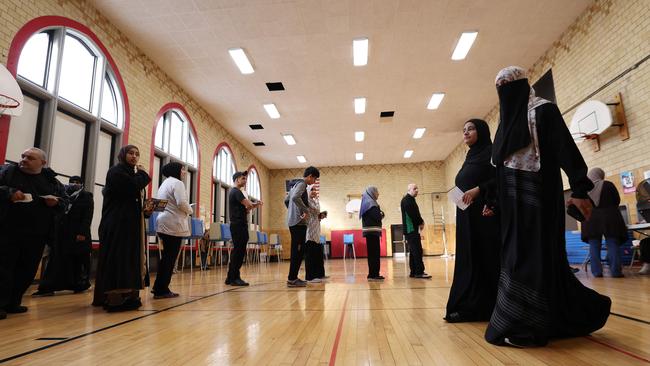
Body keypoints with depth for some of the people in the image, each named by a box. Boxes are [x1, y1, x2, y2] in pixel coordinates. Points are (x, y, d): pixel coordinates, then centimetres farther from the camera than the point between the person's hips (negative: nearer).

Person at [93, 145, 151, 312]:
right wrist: (142, 173, -5)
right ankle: (115, 298, -8)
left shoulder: (131, 174, 22)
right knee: (118, 259, -10)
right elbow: (133, 187, -22)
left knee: (129, 259, 8)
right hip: (117, 224, -9)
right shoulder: (116, 171, -5)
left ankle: (126, 296, 13)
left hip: (130, 224, 9)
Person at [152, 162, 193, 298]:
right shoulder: (177, 183, -10)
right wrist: (189, 210, -1)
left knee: (167, 256, 15)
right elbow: (182, 203, -21)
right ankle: (162, 290, 1)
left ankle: (159, 287, 19)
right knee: (170, 257, -3)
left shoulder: (165, 183, 21)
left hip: (164, 224, 10)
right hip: (173, 225, -10)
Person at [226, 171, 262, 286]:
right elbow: (248, 204, -19)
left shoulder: (235, 192, 23)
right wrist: (255, 204, 4)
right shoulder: (236, 191, -9)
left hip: (239, 225, 10)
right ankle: (234, 278, -5)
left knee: (239, 251, 10)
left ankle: (231, 277, 14)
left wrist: (254, 205, 5)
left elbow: (245, 210, 21)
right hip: (238, 225, -10)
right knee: (238, 251, -9)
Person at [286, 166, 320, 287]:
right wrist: (306, 210, -21)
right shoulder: (302, 184, -8)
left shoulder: (296, 184, 21)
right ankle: (291, 279, -6)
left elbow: (286, 200, 29)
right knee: (298, 250, -7)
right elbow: (296, 198, -27)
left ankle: (293, 277, 15)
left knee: (296, 250, 11)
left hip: (292, 221, 10)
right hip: (299, 222, -10)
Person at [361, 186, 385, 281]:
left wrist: (379, 214, 2)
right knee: (375, 253, -7)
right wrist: (381, 213, 1)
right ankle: (374, 274, -5)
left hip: (370, 231, 10)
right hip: (373, 231, -10)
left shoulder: (367, 202, 18)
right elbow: (377, 217, -18)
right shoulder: (371, 203, -12)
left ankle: (372, 274, 16)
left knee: (373, 253, 12)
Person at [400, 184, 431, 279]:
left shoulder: (411, 200, 21)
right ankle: (419, 272, -13)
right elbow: (412, 214, -19)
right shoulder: (406, 200, -10)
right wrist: (421, 222, -7)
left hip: (413, 229, 10)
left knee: (413, 251, 11)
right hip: (410, 229, -10)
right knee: (417, 250, -13)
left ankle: (413, 272, 15)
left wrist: (420, 222, 0)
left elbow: (415, 214, 17)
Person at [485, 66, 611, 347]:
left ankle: (529, 327, 2)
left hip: (536, 194, -9)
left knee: (534, 255, -6)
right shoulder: (509, 118, 18)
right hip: (513, 199, 9)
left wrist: (580, 189, -20)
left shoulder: (542, 110, -5)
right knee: (517, 256, 11)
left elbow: (567, 148, -13)